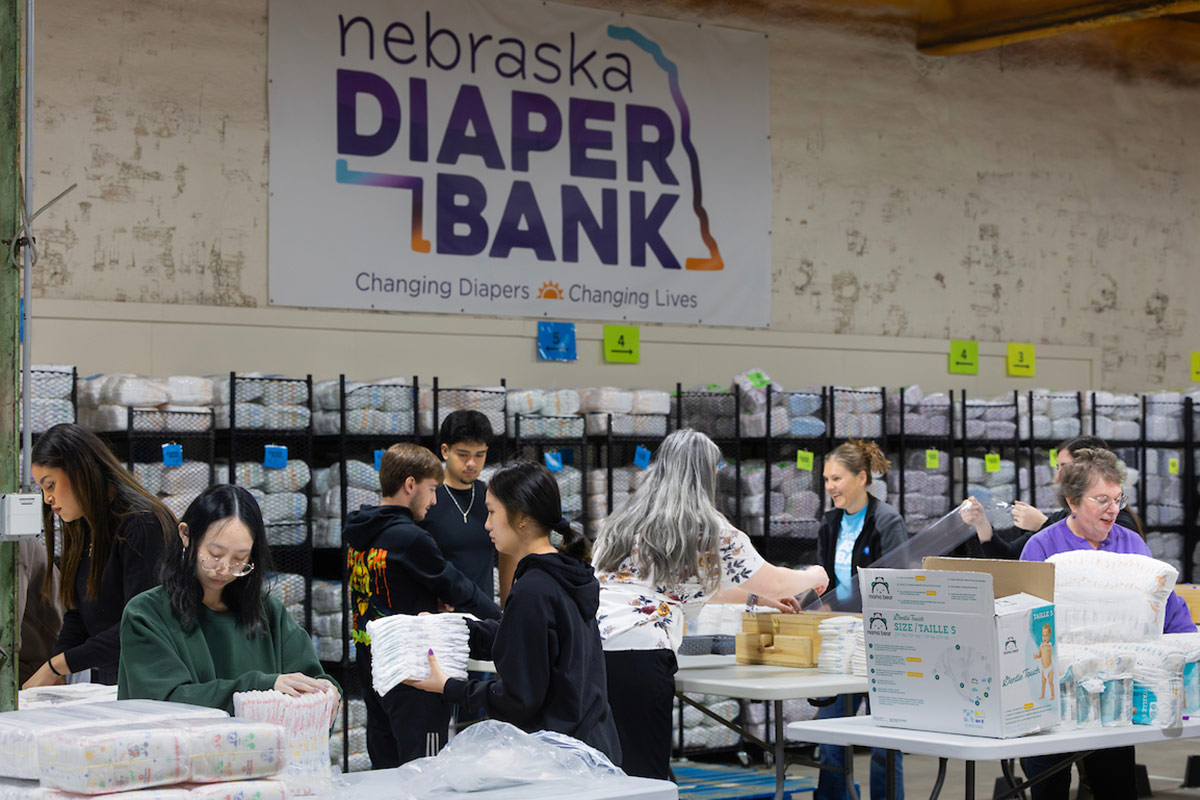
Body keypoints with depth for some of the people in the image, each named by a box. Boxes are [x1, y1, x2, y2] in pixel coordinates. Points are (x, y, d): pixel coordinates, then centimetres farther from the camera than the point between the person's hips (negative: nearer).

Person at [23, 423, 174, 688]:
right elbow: (77, 616, 15)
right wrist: (55, 676, -2)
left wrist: (56, 666, -16)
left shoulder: (142, 525, -11)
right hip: (102, 683, 7)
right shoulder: (83, 530, 16)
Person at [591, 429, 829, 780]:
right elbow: (774, 582, 16)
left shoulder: (625, 522, 24)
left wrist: (756, 596, 46)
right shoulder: (710, 530, 5)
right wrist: (813, 577, 38)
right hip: (639, 655, -6)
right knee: (646, 778, -4)